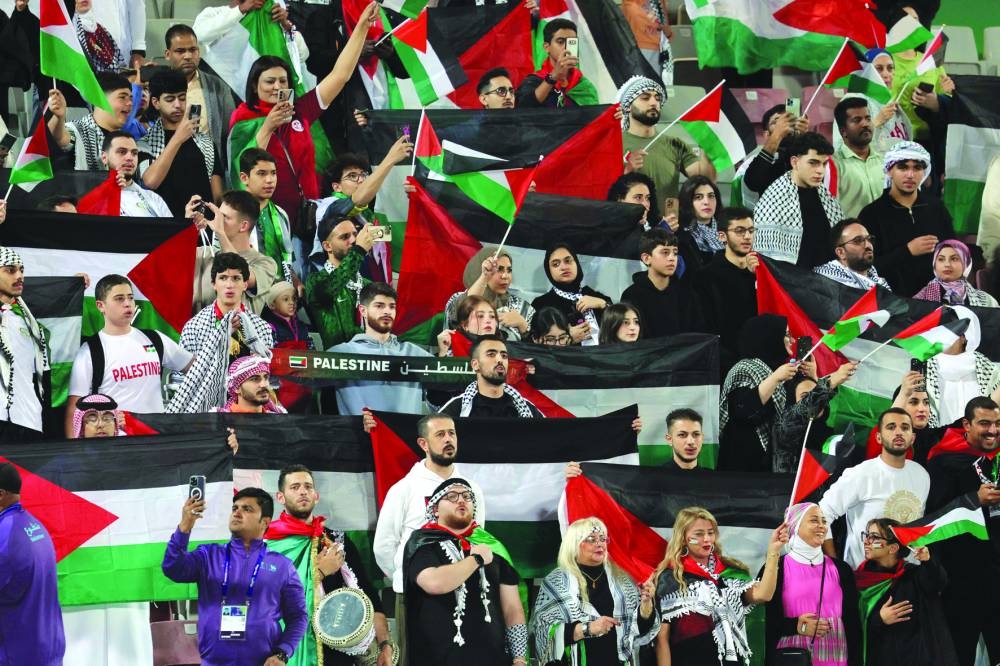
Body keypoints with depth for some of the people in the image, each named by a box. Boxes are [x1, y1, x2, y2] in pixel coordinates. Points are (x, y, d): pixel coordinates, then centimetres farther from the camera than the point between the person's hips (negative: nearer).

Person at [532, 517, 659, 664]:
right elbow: (545, 632, -14)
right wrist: (587, 628, -24)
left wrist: (646, 602, -16)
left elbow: (641, 629, 2)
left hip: (617, 660, 3)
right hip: (575, 661, -3)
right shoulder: (555, 583, -6)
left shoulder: (620, 579, 3)